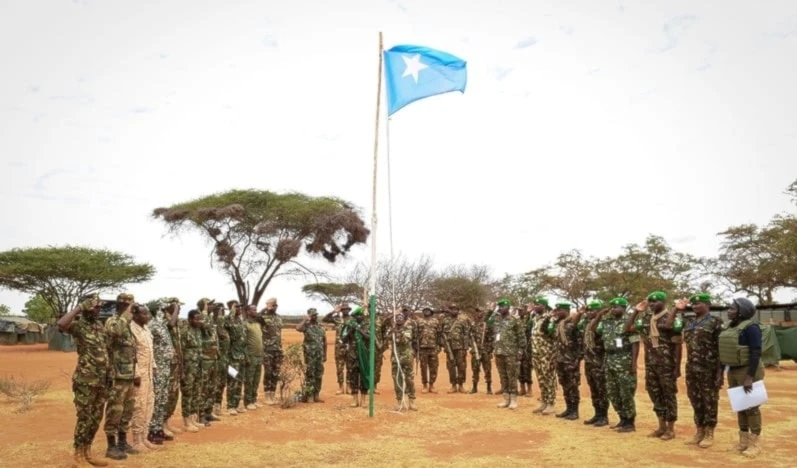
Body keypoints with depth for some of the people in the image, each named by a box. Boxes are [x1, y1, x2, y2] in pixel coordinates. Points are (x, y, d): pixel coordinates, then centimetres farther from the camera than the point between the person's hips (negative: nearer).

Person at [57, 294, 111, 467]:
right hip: (85, 381, -7)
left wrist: (110, 373, 15)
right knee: (84, 418, 0)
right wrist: (79, 307, -25)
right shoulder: (78, 326, -10)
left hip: (101, 380, 7)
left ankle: (87, 452, 24)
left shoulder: (100, 325, 12)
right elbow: (61, 324, -35)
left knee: (96, 418, 13)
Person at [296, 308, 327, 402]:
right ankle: (306, 395, 4)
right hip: (310, 355, -5)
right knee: (309, 375, -3)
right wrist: (305, 319, -20)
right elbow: (298, 328, -29)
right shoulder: (306, 326, -5)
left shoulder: (321, 327, 11)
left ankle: (316, 395, 15)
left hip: (319, 355, 5)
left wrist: (325, 354, 12)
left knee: (319, 376, 8)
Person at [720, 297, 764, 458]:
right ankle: (743, 440, 22)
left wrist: (750, 377, -24)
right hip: (733, 372, 8)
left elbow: (756, 353, -20)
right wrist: (726, 372, 16)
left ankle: (754, 443, 9)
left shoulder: (750, 327, -16)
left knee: (751, 407, 0)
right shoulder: (730, 327, 10)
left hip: (748, 371, -8)